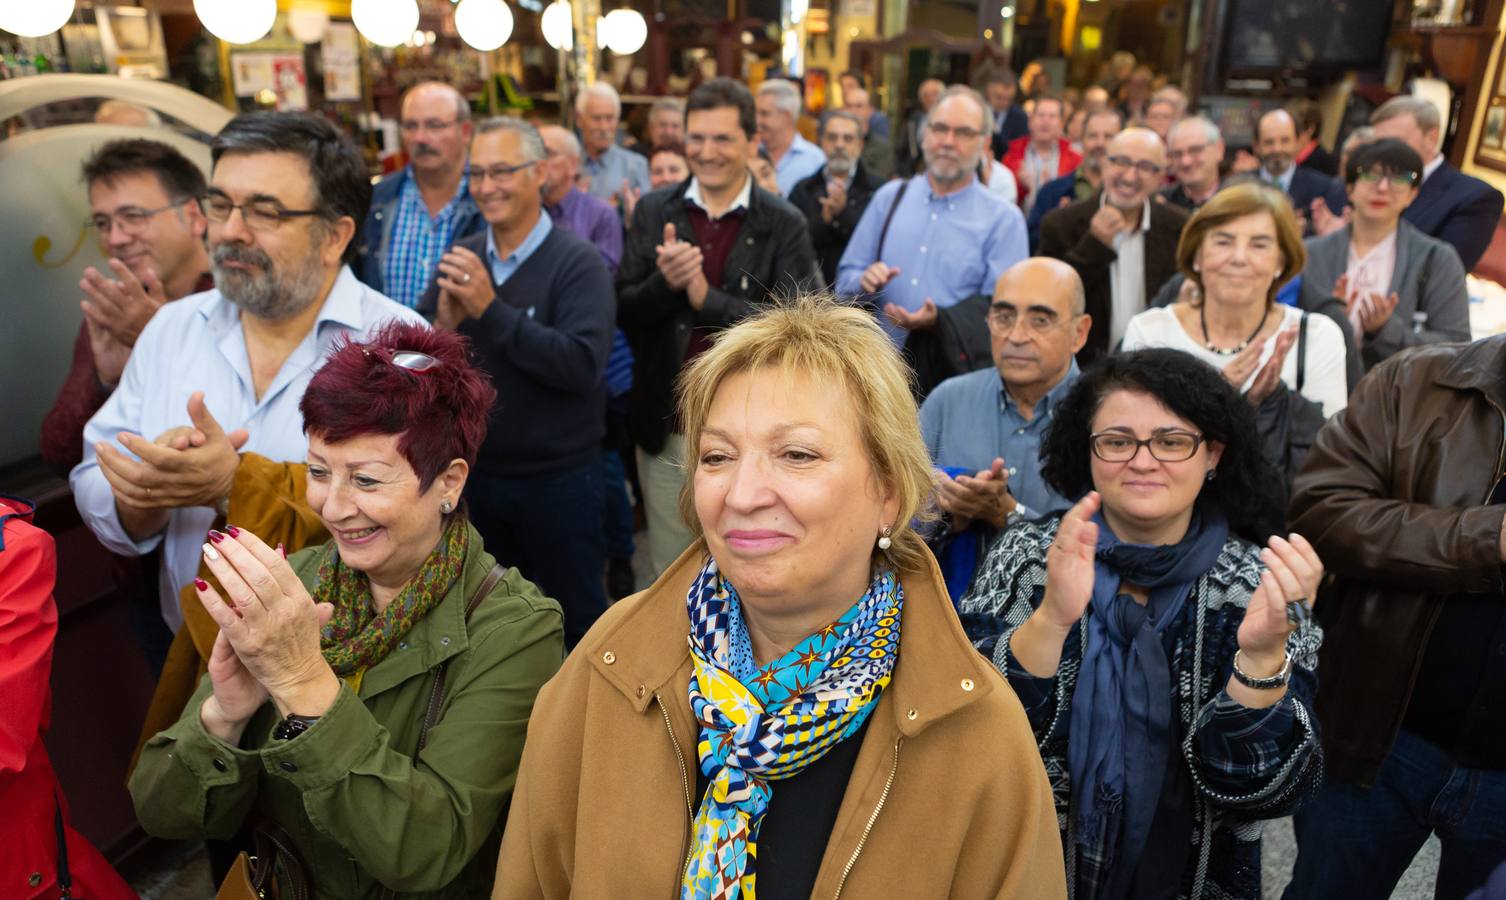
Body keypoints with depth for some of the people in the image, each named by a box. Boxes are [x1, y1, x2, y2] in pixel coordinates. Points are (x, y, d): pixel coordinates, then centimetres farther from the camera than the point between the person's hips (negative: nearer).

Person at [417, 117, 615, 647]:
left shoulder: (578, 262, -13)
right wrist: (442, 326, -19)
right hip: (477, 471, 5)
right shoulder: (461, 259, 3)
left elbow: (583, 364, -26)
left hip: (557, 478, -5)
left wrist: (492, 309, -28)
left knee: (577, 614, 12)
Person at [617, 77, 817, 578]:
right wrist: (663, 283, -20)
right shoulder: (654, 212, 3)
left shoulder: (784, 225, -6)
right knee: (668, 575, 17)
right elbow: (623, 312, 0)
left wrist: (706, 297, -24)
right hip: (666, 429, 3)